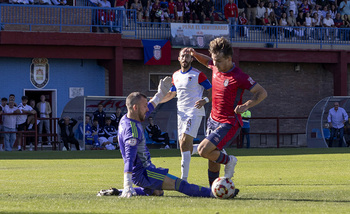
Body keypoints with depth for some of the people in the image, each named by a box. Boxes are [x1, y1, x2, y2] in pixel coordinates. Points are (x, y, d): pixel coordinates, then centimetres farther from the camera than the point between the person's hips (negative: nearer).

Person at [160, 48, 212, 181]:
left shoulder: (197, 75, -7)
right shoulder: (176, 75, 13)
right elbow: (171, 94, 26)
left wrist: (205, 100, -22)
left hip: (194, 112, -7)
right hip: (181, 113, 7)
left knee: (184, 143, -19)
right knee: (186, 148, 5)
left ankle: (184, 179, -19)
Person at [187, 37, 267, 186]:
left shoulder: (239, 77, -21)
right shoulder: (216, 67, 1)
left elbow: (262, 93, -16)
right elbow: (207, 62, 27)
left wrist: (246, 106, -30)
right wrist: (195, 55, 8)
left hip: (229, 123, -7)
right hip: (213, 120, 7)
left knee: (203, 150, -21)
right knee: (212, 160, 11)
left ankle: (228, 161, 3)